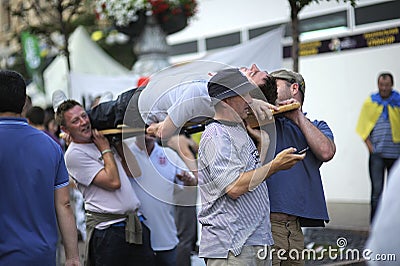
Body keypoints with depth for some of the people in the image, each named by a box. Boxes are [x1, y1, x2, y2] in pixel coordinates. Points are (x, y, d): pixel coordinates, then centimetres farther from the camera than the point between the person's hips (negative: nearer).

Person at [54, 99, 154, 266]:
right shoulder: (74, 154, -8)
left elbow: (134, 172, 10)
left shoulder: (103, 141, 15)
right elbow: (113, 182, -15)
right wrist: (106, 149, -4)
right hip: (107, 229, -7)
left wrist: (118, 142, 7)